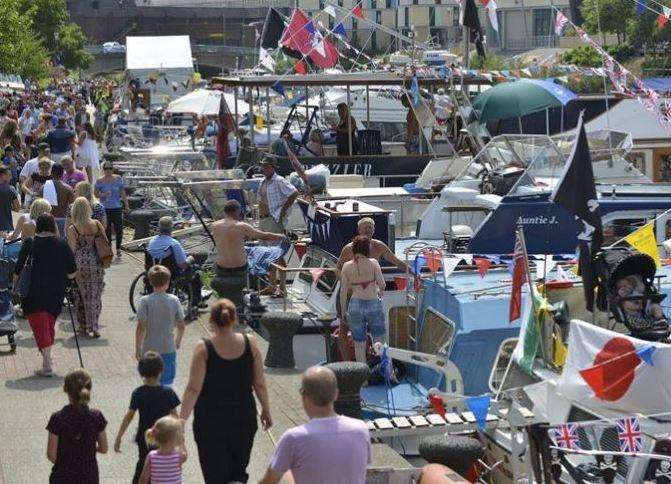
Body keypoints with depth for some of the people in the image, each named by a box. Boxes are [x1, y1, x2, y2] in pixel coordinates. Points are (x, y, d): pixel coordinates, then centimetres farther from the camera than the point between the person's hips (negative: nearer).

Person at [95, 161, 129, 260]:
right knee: (107, 230, 1)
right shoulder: (100, 181, -2)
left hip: (117, 208, 1)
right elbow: (95, 193, 3)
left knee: (119, 228, -4)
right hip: (105, 208, -1)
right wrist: (103, 195, -17)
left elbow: (122, 192, 10)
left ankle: (118, 249, 10)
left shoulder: (118, 179, 3)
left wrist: (126, 204, 11)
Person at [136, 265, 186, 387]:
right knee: (166, 385, 9)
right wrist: (178, 340, 22)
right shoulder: (174, 300, -4)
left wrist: (137, 348, -2)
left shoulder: (145, 301, -11)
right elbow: (181, 326, 3)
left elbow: (141, 327, -12)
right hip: (168, 349, 1)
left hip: (149, 349, -1)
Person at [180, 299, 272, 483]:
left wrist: (181, 419, -11)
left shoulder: (204, 349, -14)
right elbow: (259, 383, 0)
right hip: (244, 419, 3)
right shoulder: (249, 343, -6)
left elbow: (194, 388, -16)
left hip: (211, 422, -3)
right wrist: (266, 410, 13)